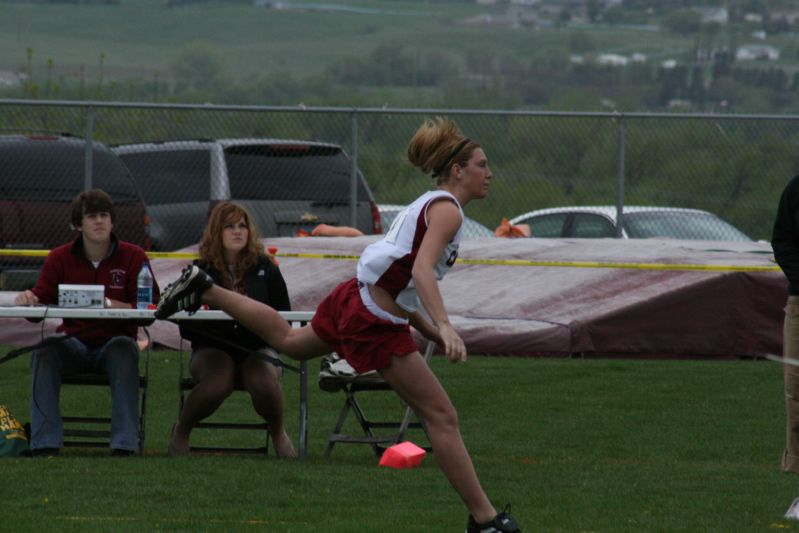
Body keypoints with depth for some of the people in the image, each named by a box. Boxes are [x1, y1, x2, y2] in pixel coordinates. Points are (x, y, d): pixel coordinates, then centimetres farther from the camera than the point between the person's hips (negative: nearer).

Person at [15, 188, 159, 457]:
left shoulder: (133, 257, -3)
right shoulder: (59, 258, 3)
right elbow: (41, 306, -1)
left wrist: (110, 304, -27)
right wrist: (30, 300, -26)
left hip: (114, 341, -2)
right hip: (74, 342, 2)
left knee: (124, 349, -36)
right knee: (45, 349, -29)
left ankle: (124, 445, -33)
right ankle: (45, 443, -27)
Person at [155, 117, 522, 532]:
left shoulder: (430, 205, 15)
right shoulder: (447, 210, -16)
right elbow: (421, 269, -32)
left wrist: (430, 331, 18)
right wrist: (444, 326, -43)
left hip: (356, 296, 10)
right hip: (375, 325, -10)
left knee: (288, 340, 36)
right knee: (442, 417, -8)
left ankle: (203, 290, 34)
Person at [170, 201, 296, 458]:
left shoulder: (265, 269, 9)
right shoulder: (200, 271, 7)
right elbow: (186, 328, 2)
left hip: (258, 347, 1)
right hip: (213, 348, -1)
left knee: (264, 381, -35)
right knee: (217, 382, -36)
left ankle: (278, 433, -1)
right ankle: (181, 432, -5)